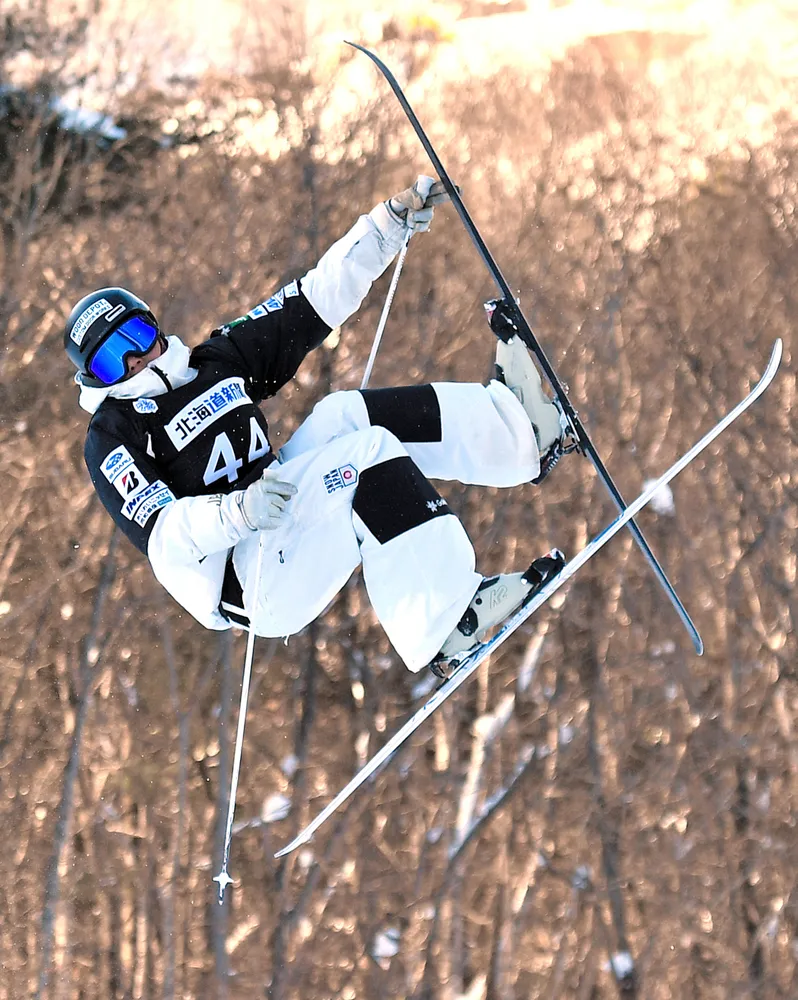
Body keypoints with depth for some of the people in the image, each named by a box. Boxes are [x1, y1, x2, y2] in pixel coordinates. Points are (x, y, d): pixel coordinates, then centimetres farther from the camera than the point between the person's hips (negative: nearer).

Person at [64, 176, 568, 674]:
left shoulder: (216, 362, 13)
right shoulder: (112, 439, -7)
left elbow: (316, 302, 14)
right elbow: (162, 538, -21)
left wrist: (390, 221, 7)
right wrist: (238, 512, -39)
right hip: (243, 585, -8)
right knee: (367, 454, -25)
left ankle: (520, 434, -7)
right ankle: (450, 625, -35)